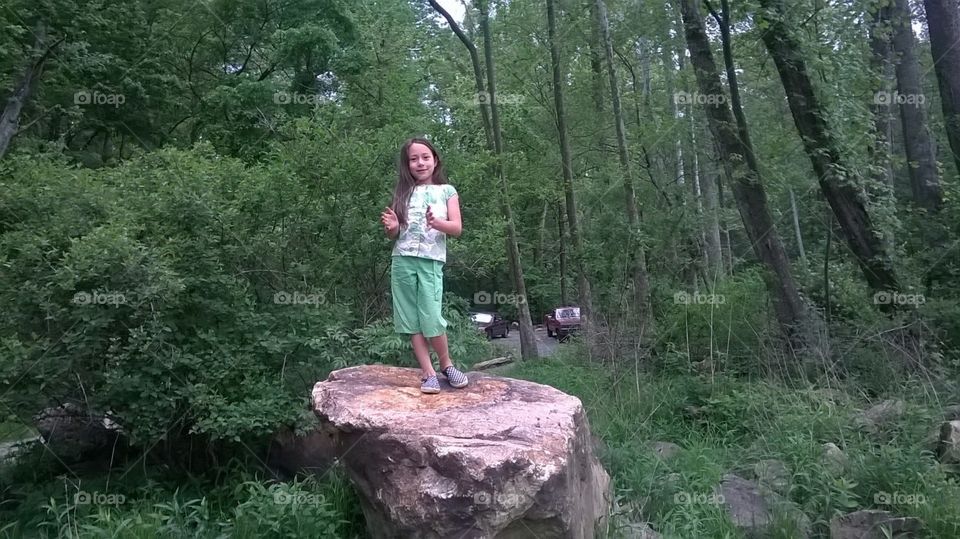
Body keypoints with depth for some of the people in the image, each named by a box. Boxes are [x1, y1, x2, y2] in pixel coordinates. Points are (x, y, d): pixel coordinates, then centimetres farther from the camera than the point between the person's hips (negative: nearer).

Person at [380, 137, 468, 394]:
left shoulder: (447, 191, 7)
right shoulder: (402, 192, 12)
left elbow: (457, 228, -1)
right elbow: (393, 235, 13)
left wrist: (437, 223, -20)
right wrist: (392, 226, -10)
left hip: (431, 261, -3)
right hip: (402, 261, 3)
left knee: (431, 318, -10)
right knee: (412, 320, 2)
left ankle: (446, 365, 14)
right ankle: (428, 373, 10)